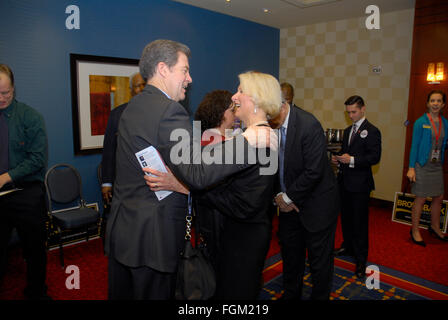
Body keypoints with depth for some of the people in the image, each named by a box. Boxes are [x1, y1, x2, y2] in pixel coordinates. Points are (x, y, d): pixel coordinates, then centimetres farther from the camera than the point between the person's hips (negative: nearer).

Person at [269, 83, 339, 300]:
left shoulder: (309, 125, -24)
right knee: (290, 255, 21)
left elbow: (314, 171, -25)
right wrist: (278, 196, -7)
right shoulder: (270, 125, -4)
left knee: (319, 260, 10)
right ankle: (291, 294, 42)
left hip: (316, 205, -6)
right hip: (289, 203, 7)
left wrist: (288, 197, -15)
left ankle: (320, 297, 33)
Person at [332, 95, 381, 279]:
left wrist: (352, 160, -25)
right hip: (345, 181, 7)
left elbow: (375, 157, -15)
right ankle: (348, 247, 35)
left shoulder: (372, 131, -8)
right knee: (346, 217, 17)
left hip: (360, 183, -7)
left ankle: (361, 259, 10)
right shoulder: (348, 131, 15)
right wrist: (338, 158, 1)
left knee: (360, 221, -1)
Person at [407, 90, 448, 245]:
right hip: (423, 165, -5)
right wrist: (411, 168, -13)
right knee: (421, 199, 2)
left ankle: (435, 227, 34)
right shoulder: (421, 122, -8)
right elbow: (414, 145, -9)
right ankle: (415, 230, 16)